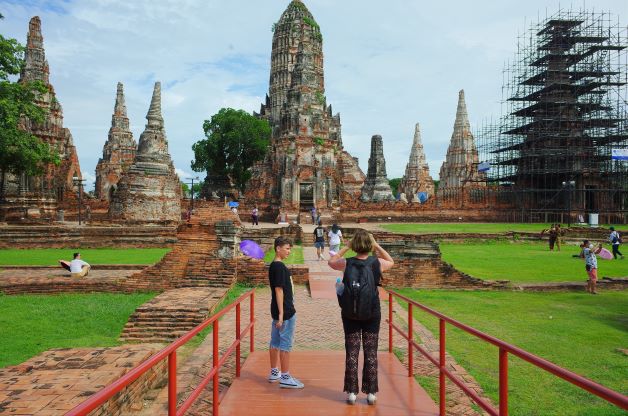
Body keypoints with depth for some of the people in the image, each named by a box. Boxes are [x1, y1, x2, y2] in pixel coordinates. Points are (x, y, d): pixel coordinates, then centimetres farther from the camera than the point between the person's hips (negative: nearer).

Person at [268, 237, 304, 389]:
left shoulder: (274, 265, 11)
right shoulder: (279, 267, -18)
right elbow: (279, 290, -22)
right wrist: (281, 314, -22)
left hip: (278, 311, 10)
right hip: (285, 311, -10)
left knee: (275, 342, 16)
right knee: (286, 344, -2)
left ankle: (274, 373, 26)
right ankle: (285, 378, 5)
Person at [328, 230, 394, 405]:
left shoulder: (346, 263, -11)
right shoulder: (377, 263, -9)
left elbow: (331, 261, 11)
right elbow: (391, 262, 14)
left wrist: (346, 247, 6)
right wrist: (377, 246, 8)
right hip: (372, 314, 0)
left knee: (351, 352, 10)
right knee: (371, 353, 10)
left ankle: (351, 392, 16)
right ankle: (371, 392, 16)